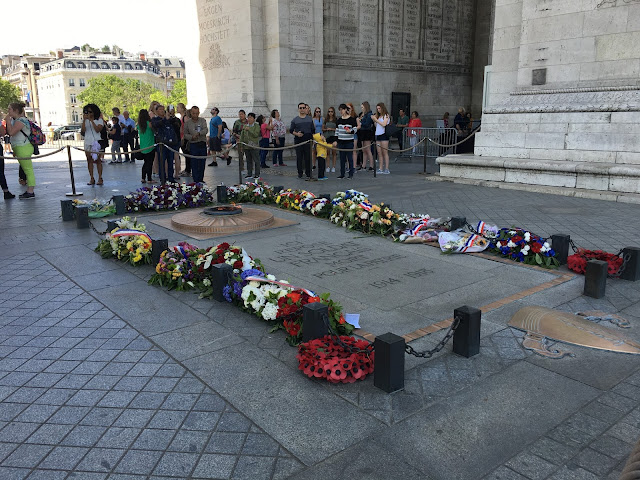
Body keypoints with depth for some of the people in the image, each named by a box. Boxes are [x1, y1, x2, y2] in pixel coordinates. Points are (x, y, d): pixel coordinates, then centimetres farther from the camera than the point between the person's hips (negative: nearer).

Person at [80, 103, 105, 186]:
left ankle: (100, 178, 0)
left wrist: (91, 120, -14)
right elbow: (83, 130, -1)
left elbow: (97, 130, -13)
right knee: (89, 161, 3)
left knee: (97, 160, -4)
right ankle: (92, 179, 6)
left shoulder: (99, 120, 2)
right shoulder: (86, 121, 11)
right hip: (87, 142, 4)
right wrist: (84, 120, -9)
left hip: (96, 142, -4)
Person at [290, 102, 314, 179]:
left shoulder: (310, 119, 10)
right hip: (298, 141, -1)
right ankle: (300, 172, 12)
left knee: (308, 157, 1)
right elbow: (290, 130, 6)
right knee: (299, 157, 2)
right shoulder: (295, 120, 4)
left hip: (308, 141, 1)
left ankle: (308, 173, 9)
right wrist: (296, 134, -12)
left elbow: (312, 130, 14)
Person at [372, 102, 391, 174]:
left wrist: (376, 119, -9)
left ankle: (386, 169, -6)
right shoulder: (378, 116, 16)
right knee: (379, 153, 4)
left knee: (385, 152, -7)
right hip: (377, 135, 7)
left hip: (383, 135, -7)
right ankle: (381, 169, 6)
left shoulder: (386, 115, -1)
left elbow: (384, 124, -13)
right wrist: (373, 120, 5)